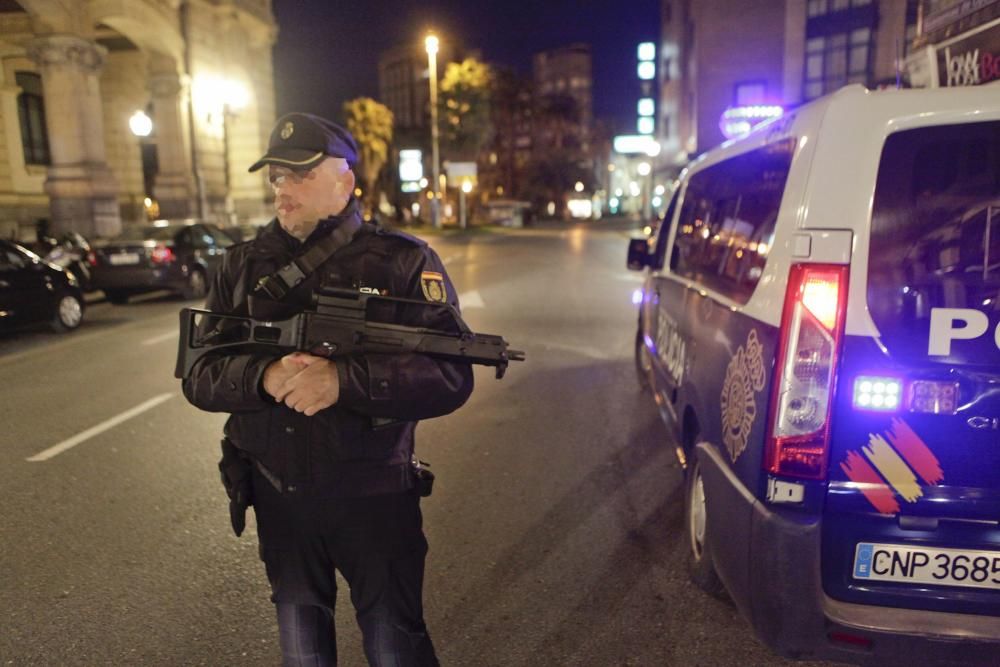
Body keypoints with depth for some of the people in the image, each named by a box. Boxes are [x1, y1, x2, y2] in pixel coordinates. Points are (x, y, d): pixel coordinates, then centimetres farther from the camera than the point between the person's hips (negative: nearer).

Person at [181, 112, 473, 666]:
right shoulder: (244, 266, 3)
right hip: (277, 496, 4)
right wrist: (263, 376, -22)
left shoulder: (403, 262, -9)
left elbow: (451, 378, -17)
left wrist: (345, 380, -30)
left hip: (374, 495, -3)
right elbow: (199, 376, 0)